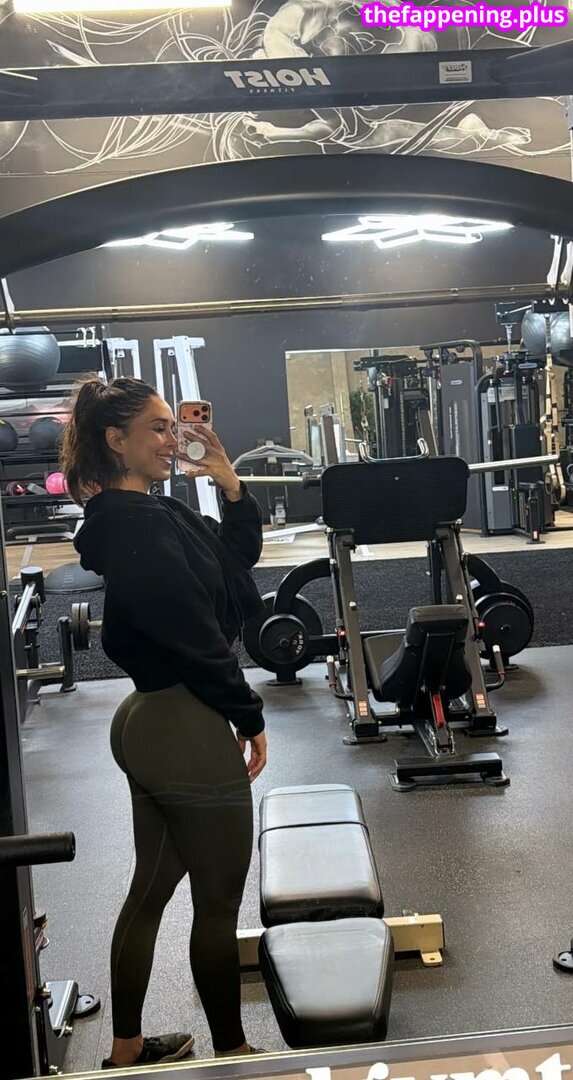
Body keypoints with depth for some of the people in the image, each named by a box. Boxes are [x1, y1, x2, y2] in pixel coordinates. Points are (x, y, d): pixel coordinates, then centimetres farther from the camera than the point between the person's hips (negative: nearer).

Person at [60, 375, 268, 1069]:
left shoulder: (140, 515, 10)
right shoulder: (142, 526, -20)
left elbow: (239, 557, 15)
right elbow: (198, 636, -22)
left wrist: (232, 490, -1)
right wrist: (249, 718, -11)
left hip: (148, 722, 10)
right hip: (188, 730, -10)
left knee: (151, 889, 21)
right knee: (219, 902, 8)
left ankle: (127, 1050, 36)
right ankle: (232, 1052, 27)